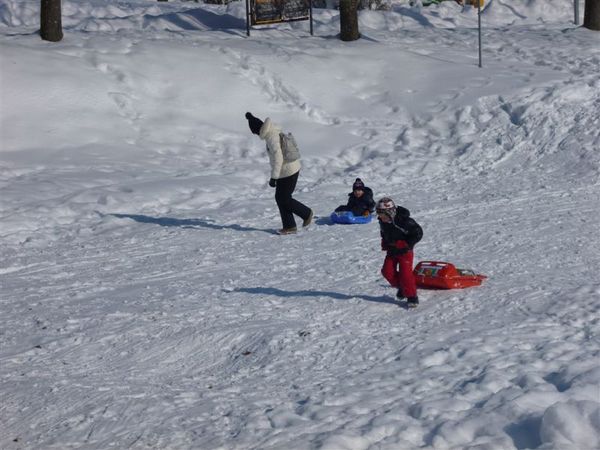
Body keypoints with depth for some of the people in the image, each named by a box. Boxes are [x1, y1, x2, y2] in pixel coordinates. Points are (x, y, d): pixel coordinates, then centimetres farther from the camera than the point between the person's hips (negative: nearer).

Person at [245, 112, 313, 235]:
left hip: (288, 172, -10)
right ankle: (289, 226, 15)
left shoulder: (271, 138, -25)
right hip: (289, 169, 10)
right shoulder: (273, 129, 3)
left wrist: (273, 177, -25)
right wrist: (252, 118, 41)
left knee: (284, 199, 2)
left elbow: (278, 159, -28)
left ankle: (306, 213, 20)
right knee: (280, 198, 11)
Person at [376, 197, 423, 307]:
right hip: (392, 251, 7)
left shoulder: (403, 220, -26)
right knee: (387, 271, -1)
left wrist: (407, 244, -20)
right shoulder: (382, 222, -5)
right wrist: (384, 243, 5)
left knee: (405, 273, -12)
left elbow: (418, 233, -19)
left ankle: (412, 296, 0)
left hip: (404, 251, -7)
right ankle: (401, 286, 23)